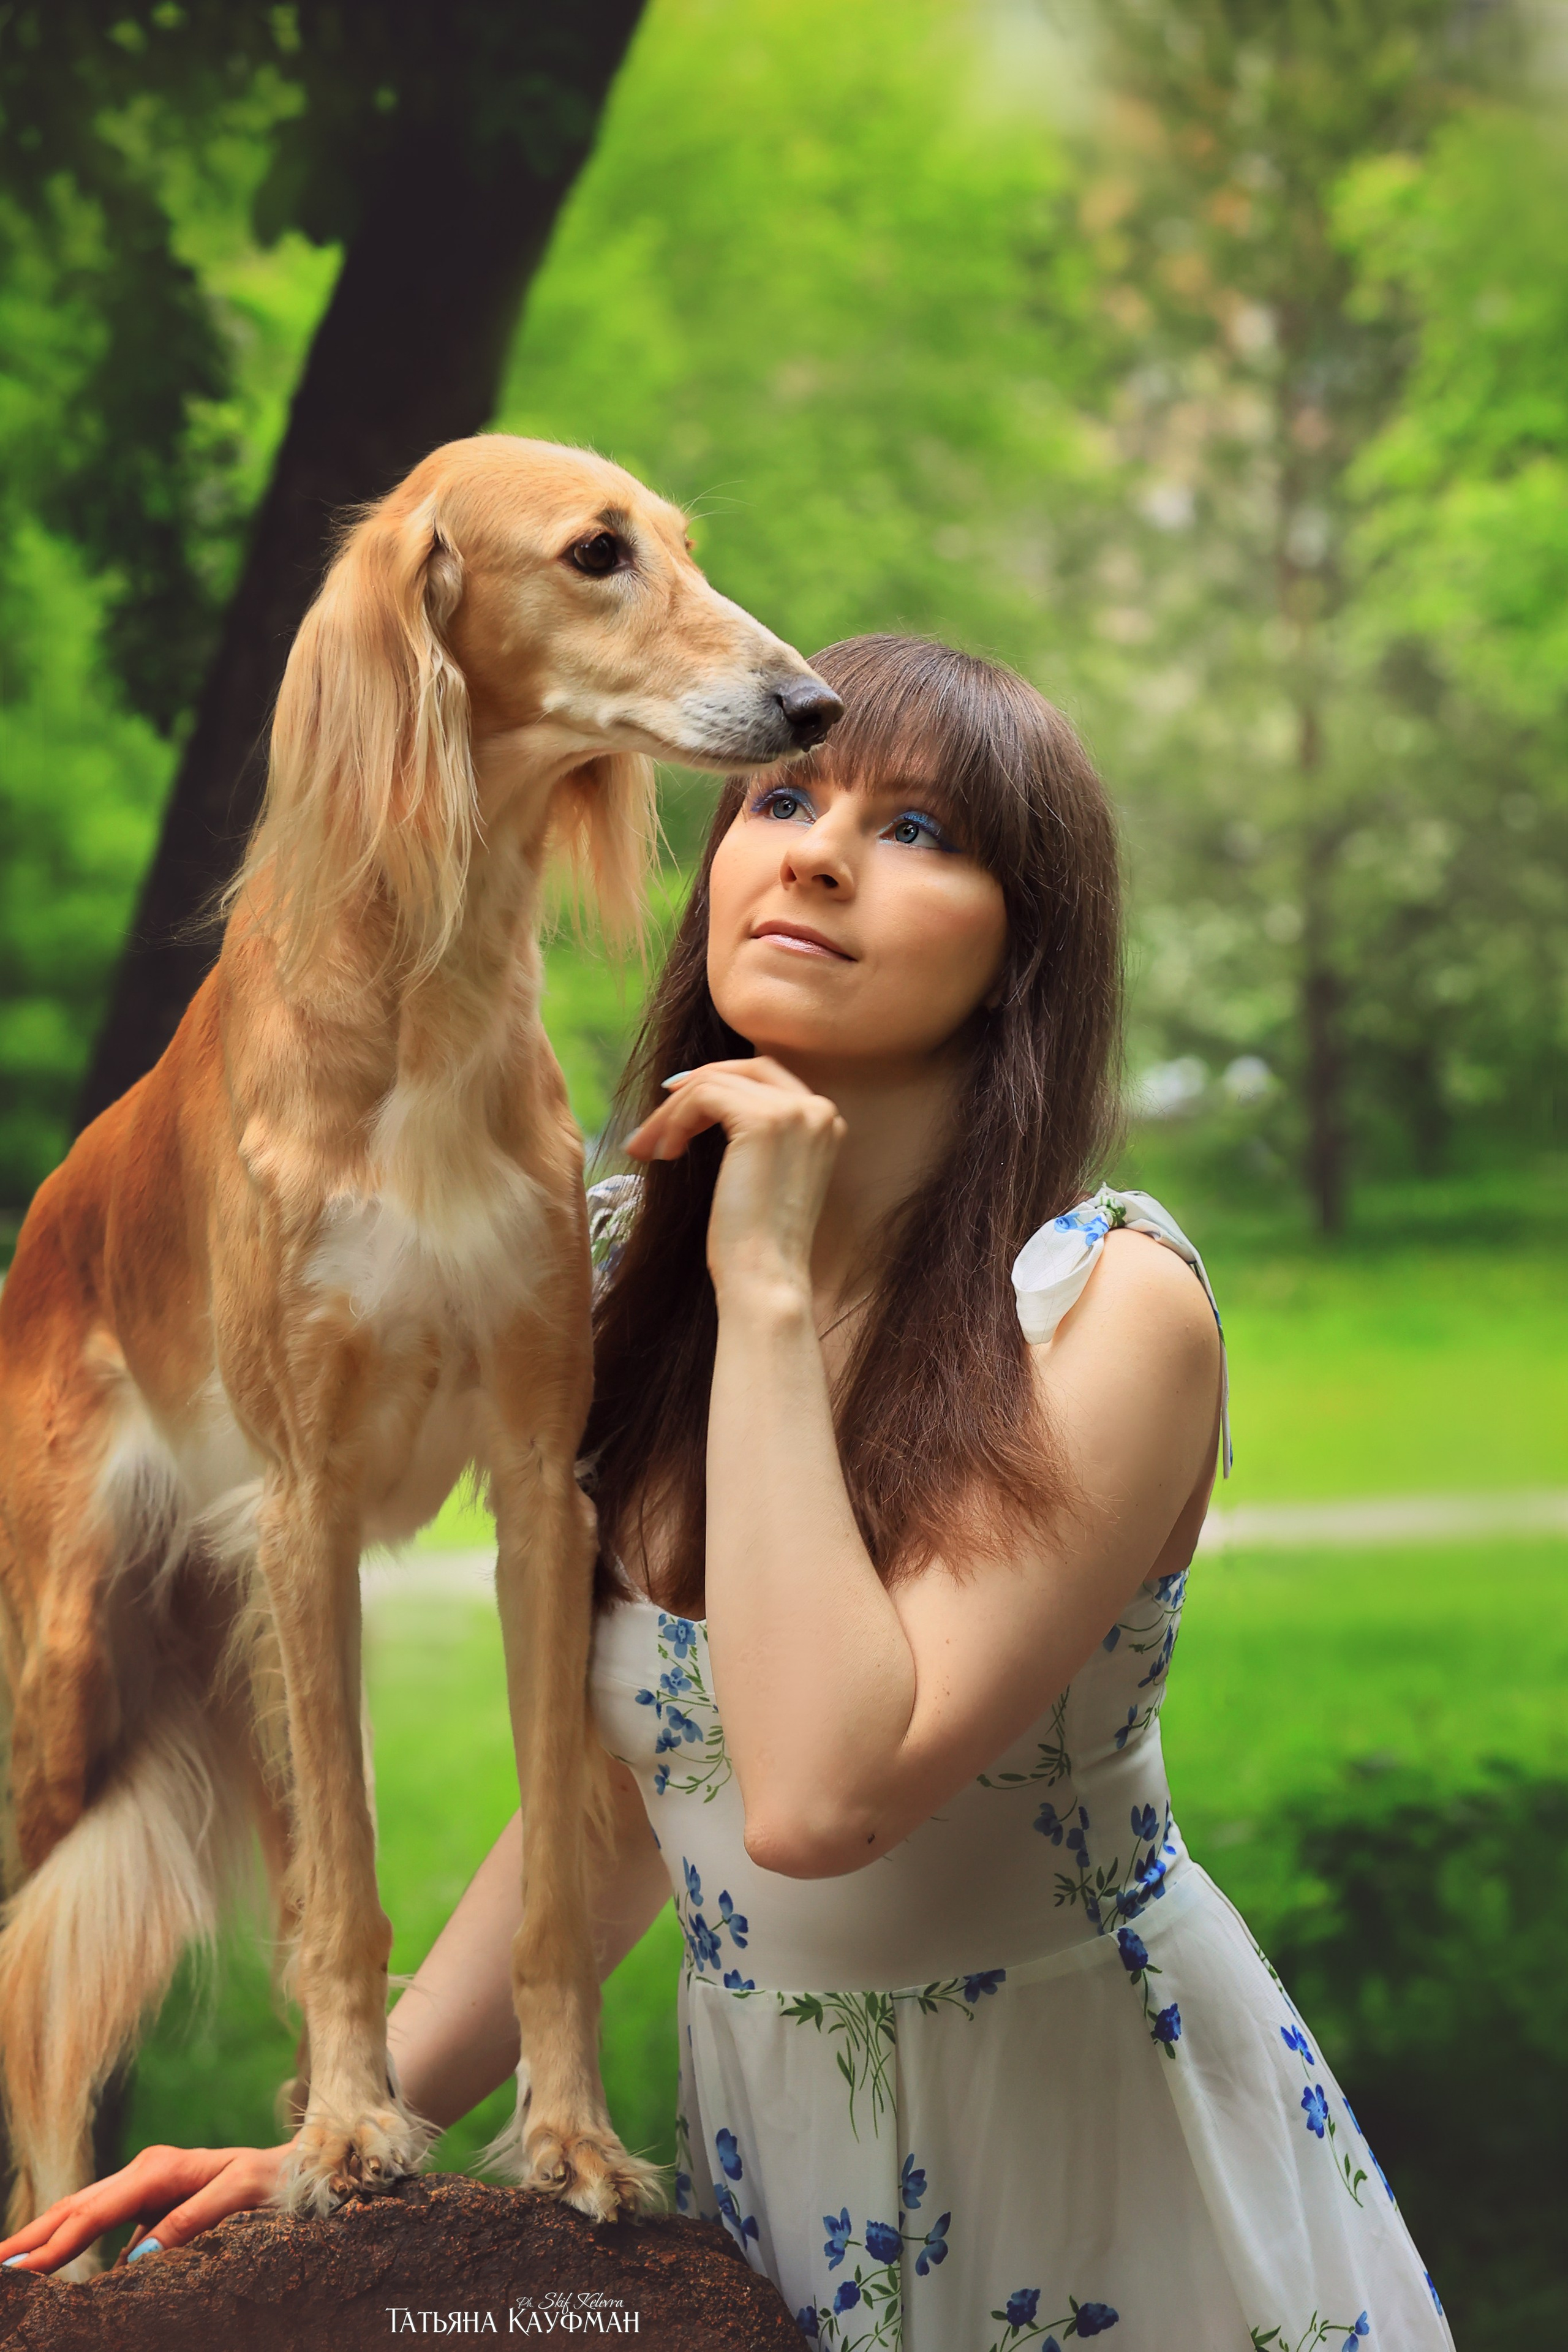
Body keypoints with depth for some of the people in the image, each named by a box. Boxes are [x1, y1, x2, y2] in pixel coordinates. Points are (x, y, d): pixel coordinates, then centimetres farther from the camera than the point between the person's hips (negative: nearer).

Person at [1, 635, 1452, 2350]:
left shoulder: (1108, 1306, -20)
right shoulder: (614, 1268, -4)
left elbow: (818, 1793, -33)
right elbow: (613, 1795, 6)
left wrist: (770, 1294, -27)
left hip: (1103, 2159, -4)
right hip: (767, 2145, 5)